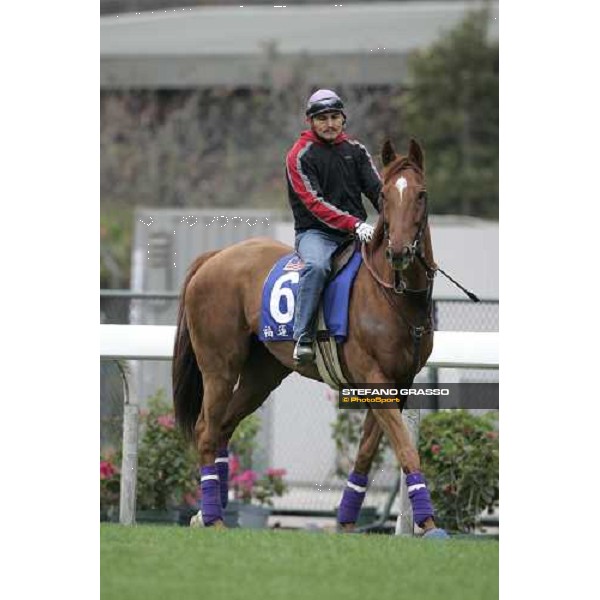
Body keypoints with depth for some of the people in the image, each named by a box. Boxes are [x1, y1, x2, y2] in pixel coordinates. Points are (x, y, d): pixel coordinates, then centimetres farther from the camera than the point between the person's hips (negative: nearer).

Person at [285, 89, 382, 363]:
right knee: (317, 266, -37)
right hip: (315, 232, -5)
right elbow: (315, 203, -14)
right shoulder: (300, 156, -3)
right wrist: (354, 225, -25)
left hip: (356, 231, 5)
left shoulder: (355, 150, 15)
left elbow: (376, 189, 7)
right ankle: (303, 338, -35)